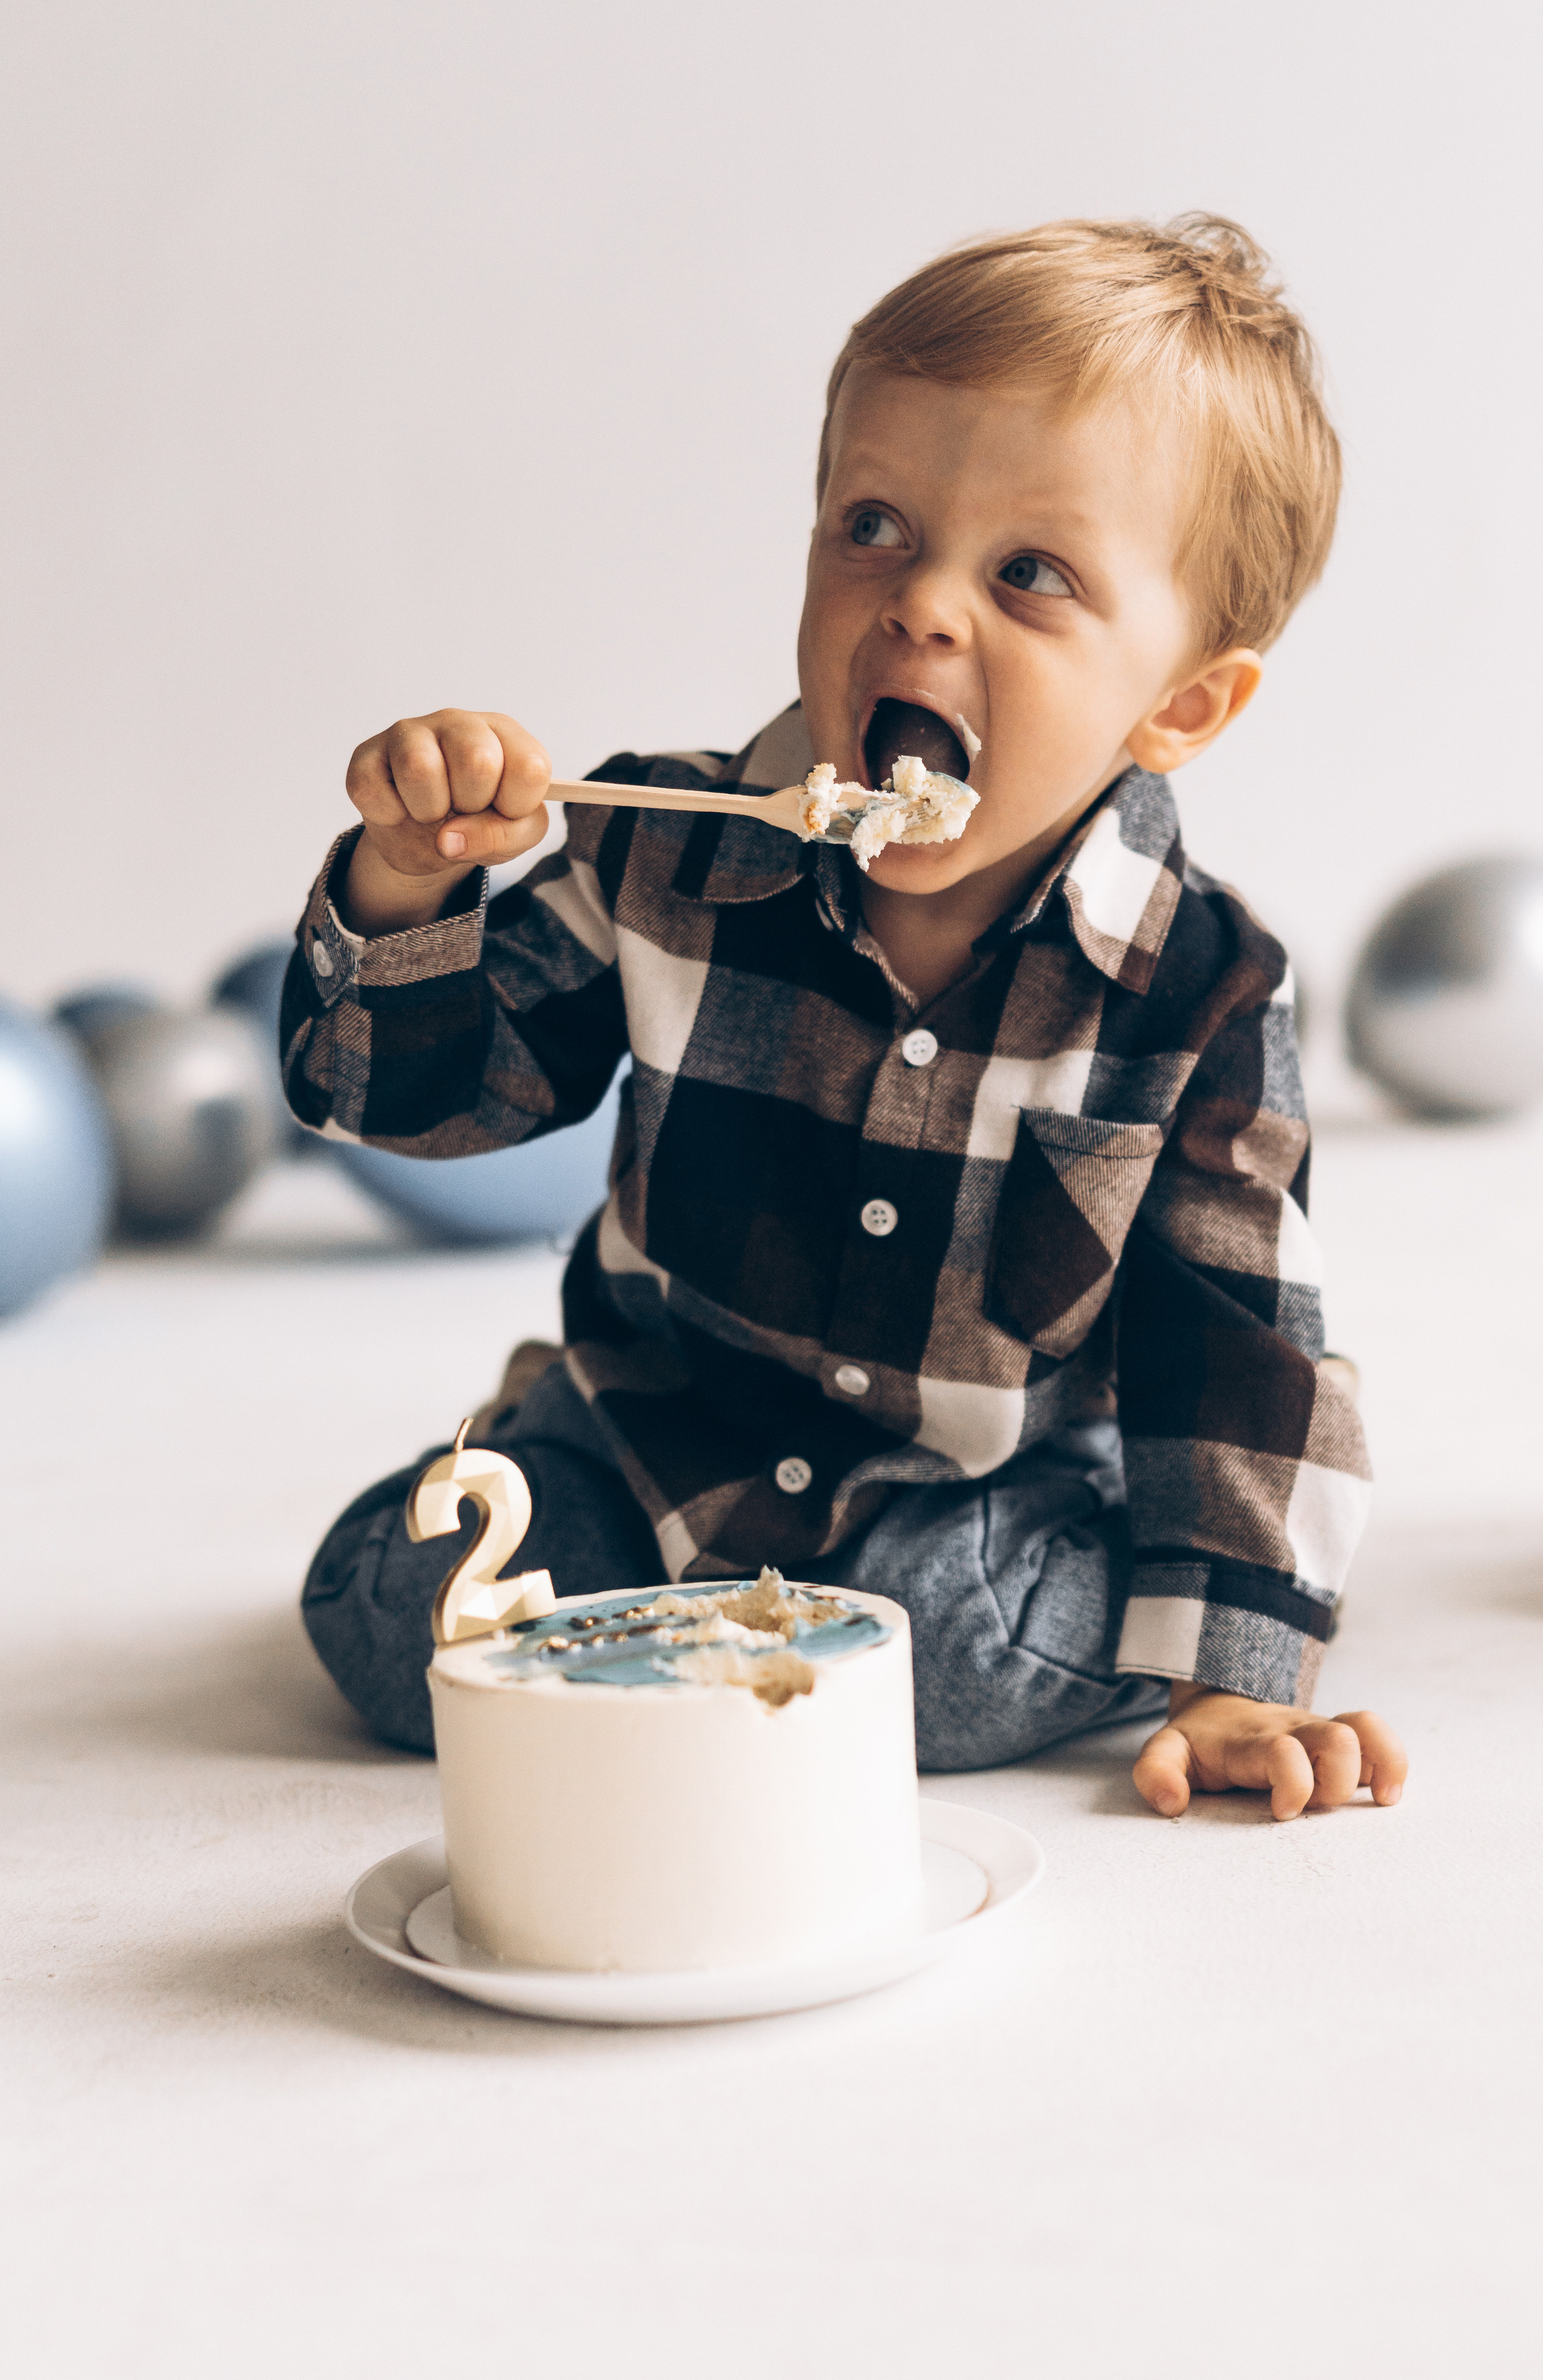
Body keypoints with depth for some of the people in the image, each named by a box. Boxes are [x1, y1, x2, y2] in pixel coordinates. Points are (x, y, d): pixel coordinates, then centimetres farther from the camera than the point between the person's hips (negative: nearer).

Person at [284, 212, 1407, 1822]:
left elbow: (1235, 1359, -11)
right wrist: (408, 884, -27)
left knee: (981, 1648, -31)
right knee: (387, 1613, -12)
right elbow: (416, 1075, -6)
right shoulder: (674, 858, -13)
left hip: (997, 1486, -2)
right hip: (664, 1430, 2)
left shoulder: (1204, 997, -17)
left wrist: (1228, 1677, -16)